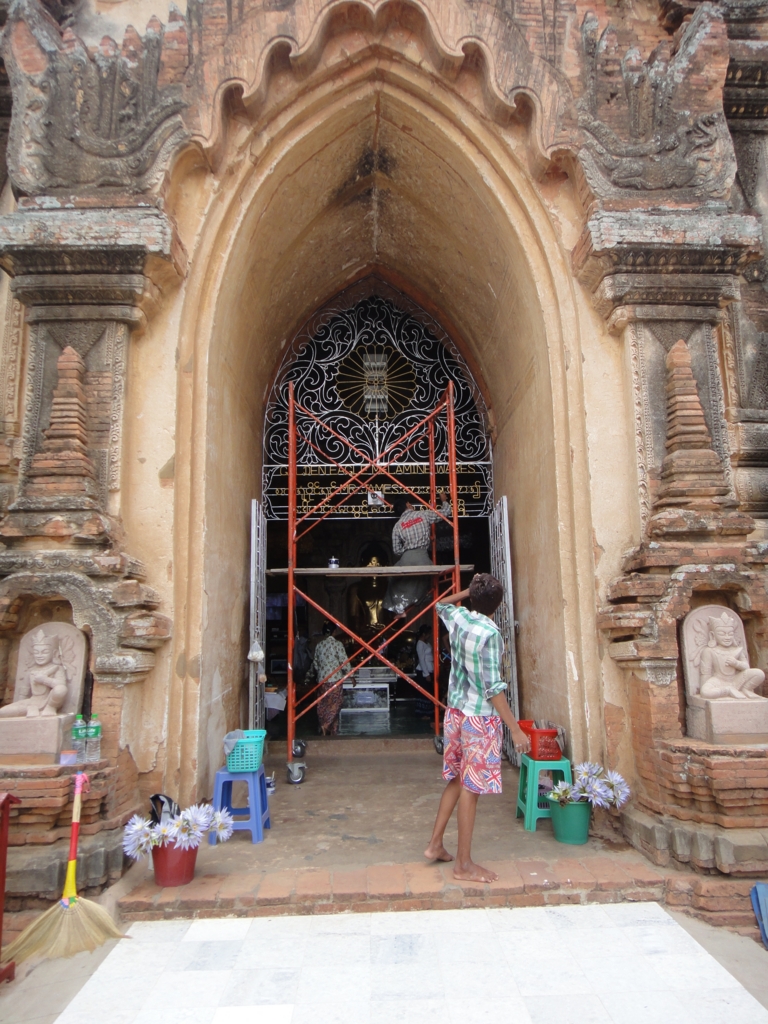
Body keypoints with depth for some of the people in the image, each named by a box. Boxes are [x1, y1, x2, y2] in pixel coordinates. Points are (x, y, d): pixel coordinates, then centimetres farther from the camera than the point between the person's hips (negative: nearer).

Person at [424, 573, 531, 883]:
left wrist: (469, 591, 22)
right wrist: (515, 728, -17)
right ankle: (464, 863, 11)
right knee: (471, 787, 1)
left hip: (455, 711, 8)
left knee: (457, 780, 19)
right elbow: (493, 686, -21)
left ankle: (435, 844, 27)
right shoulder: (490, 633, -20)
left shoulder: (458, 618, 1)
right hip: (480, 717, -8)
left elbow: (441, 604, 28)